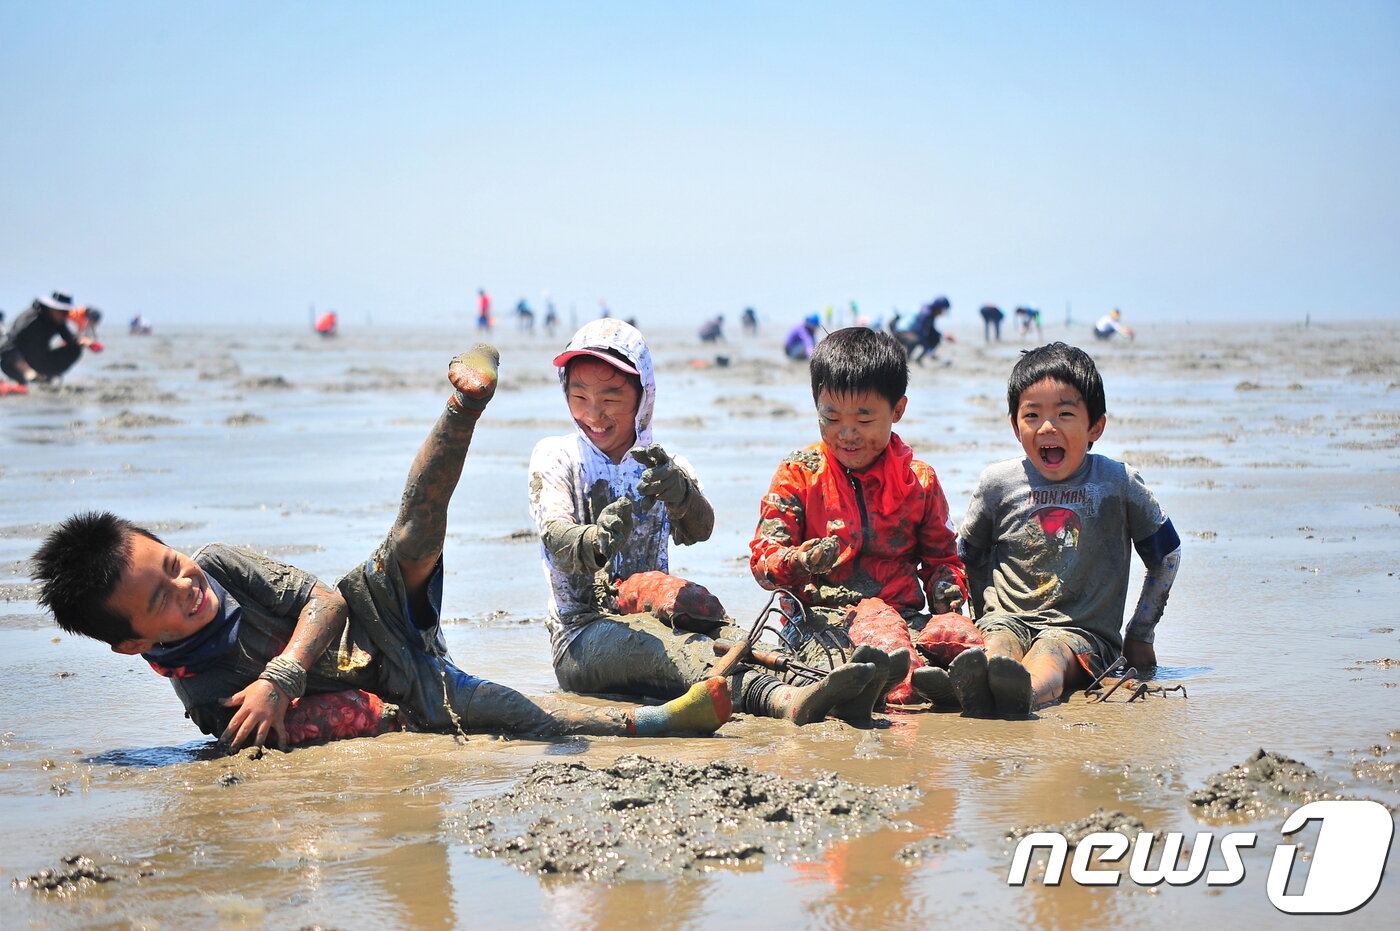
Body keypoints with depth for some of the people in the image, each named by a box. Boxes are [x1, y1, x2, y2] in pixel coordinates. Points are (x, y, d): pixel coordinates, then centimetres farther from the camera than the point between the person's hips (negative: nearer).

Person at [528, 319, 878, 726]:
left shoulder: (663, 467, 11)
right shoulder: (555, 457, 5)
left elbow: (699, 529, -12)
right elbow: (555, 534, -15)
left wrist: (680, 494, -36)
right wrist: (593, 542, -40)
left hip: (657, 620, 4)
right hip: (582, 635, -4)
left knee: (726, 639, -28)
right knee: (653, 644, -36)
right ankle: (783, 700, -63)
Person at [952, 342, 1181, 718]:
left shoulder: (1118, 483, 3)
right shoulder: (998, 482, 6)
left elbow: (1166, 554, 14)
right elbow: (968, 558, 21)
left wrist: (1140, 635, 15)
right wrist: (987, 618, 12)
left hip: (1083, 630, -2)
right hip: (1008, 618, 2)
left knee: (1051, 649, -36)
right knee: (999, 642, -34)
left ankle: (1027, 692, -69)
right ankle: (978, 687, -67)